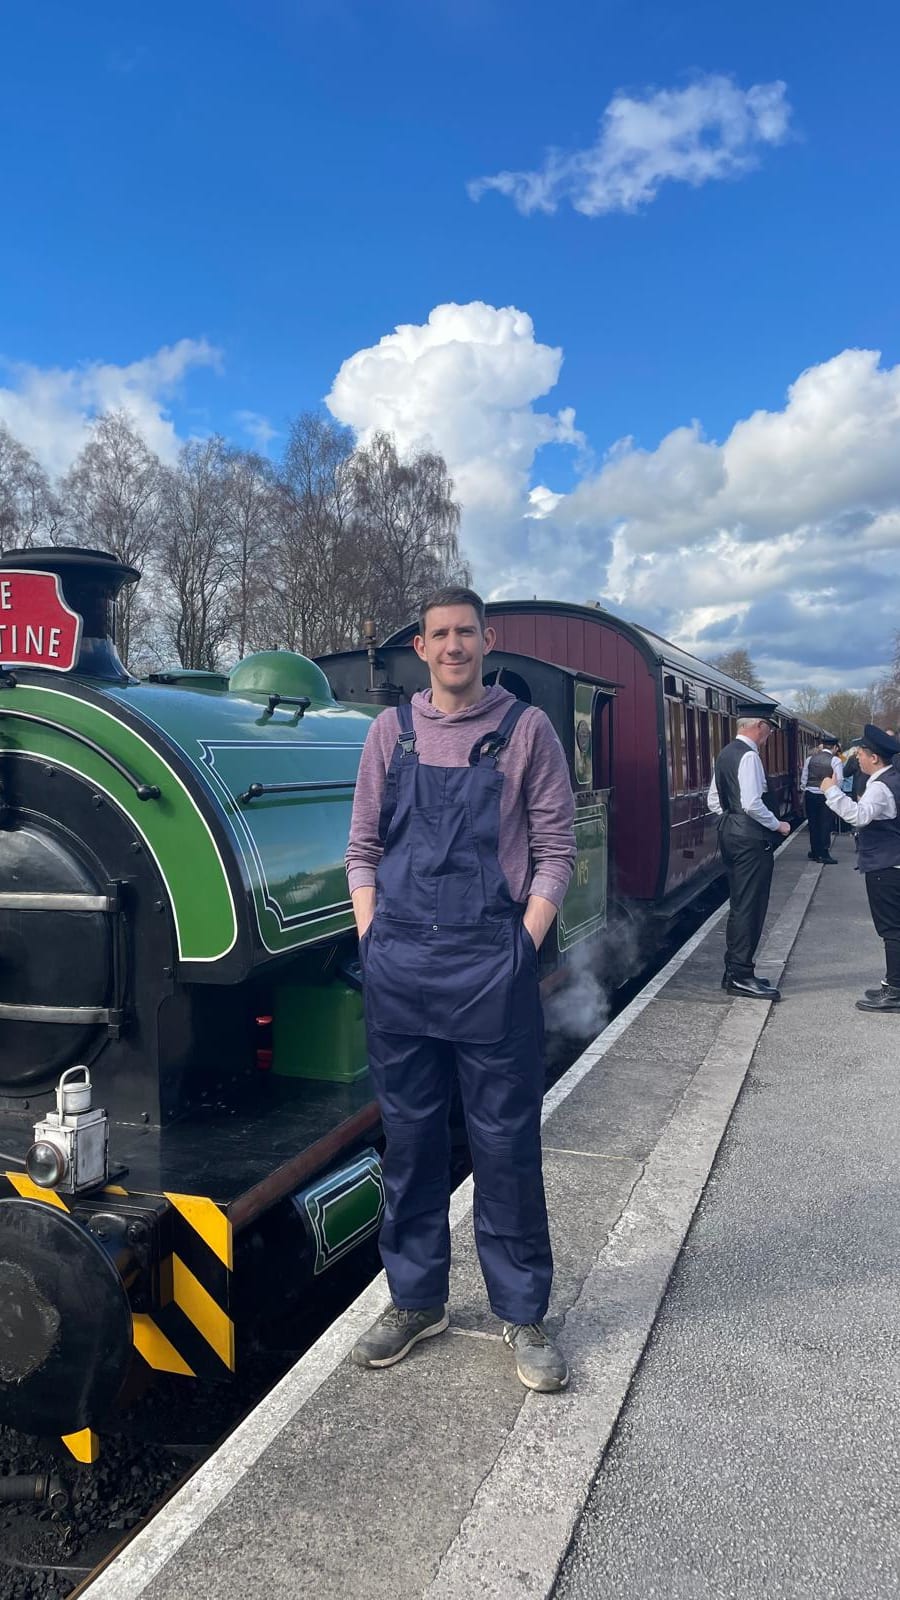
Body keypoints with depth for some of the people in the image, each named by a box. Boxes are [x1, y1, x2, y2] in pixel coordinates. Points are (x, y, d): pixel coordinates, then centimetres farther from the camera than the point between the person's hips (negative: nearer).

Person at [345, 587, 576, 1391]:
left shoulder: (526, 729, 2)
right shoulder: (391, 731, 9)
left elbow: (556, 848, 0)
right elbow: (363, 849, 11)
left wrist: (523, 947, -7)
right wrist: (372, 940, 2)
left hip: (492, 968, -2)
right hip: (398, 967, 3)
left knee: (507, 1142, 5)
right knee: (410, 1138, 13)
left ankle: (524, 1314, 22)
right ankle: (416, 1301, 29)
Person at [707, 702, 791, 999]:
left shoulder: (725, 754, 14)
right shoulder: (749, 756, -15)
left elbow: (713, 801, 18)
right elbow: (752, 803, -23)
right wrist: (777, 825, -10)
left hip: (730, 833, 10)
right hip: (751, 838, -10)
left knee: (739, 906, 15)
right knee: (750, 907, -5)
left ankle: (734, 971, 20)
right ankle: (742, 976, -2)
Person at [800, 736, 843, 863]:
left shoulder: (810, 758, 3)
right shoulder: (835, 760, -8)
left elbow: (804, 777, 6)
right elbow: (839, 780, -12)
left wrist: (803, 791, 18)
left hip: (810, 794, 4)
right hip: (826, 795, -3)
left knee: (813, 823, 11)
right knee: (825, 824, 2)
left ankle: (815, 852, 20)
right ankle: (824, 854, 1)